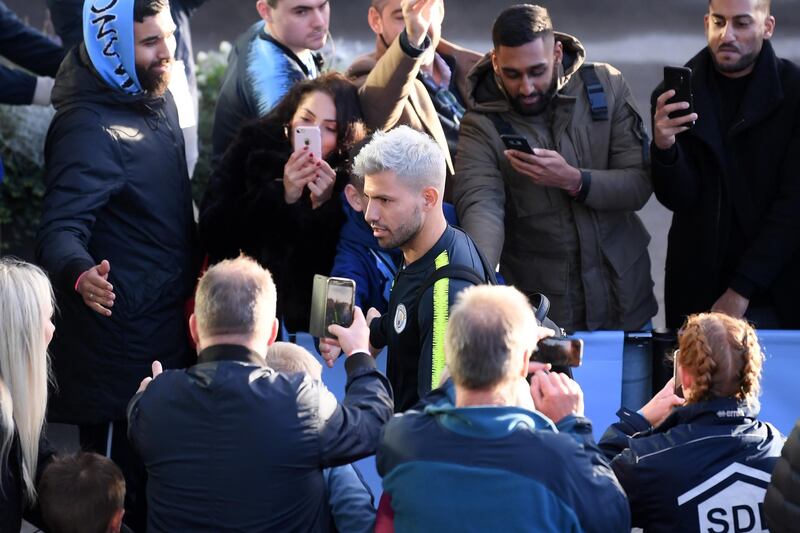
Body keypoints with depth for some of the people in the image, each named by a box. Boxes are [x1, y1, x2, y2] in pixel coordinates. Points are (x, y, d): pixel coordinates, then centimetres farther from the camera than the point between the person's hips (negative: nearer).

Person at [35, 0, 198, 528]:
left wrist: (195, 273, 19)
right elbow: (61, 228, -34)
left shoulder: (158, 98, 6)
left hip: (172, 337, 9)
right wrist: (81, 276, -53)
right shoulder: (90, 128, -23)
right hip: (121, 344, -9)